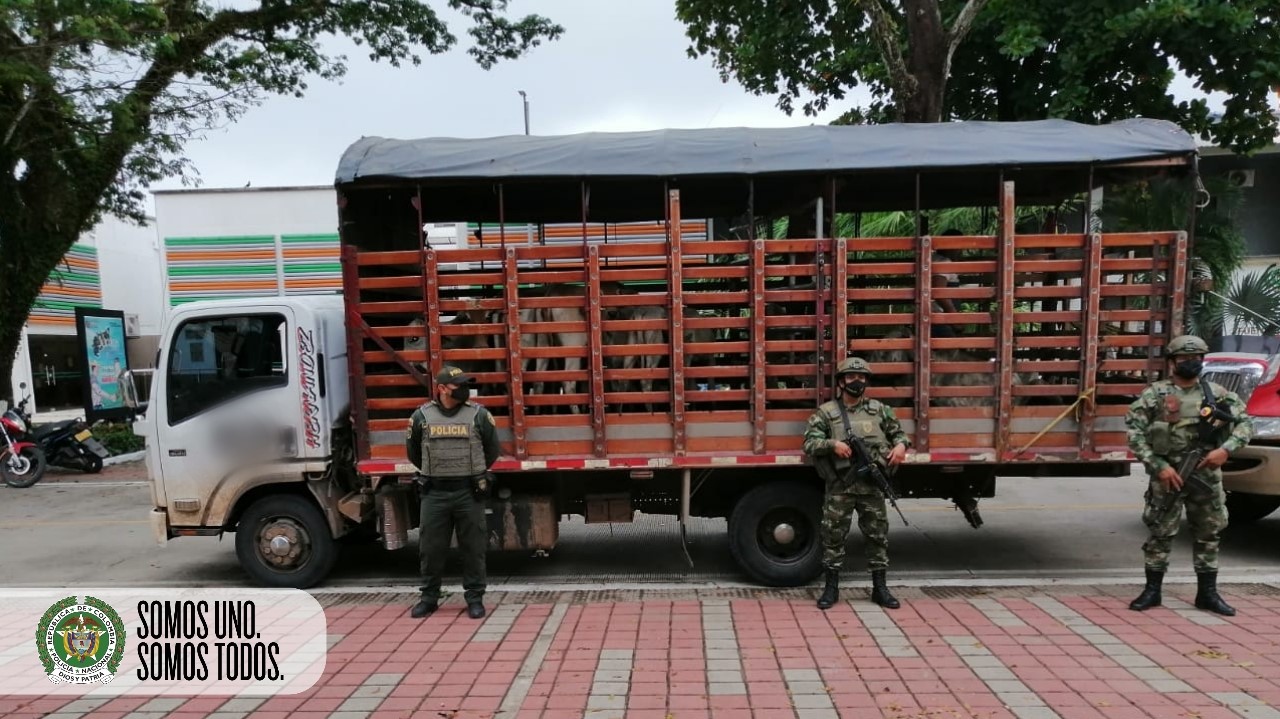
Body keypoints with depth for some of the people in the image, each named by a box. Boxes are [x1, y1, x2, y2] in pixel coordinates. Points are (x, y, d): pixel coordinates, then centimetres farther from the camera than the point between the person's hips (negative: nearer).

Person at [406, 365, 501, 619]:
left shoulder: (478, 414, -1)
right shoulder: (422, 416, 1)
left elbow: (492, 449, 11)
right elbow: (413, 451, 17)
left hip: (469, 492, -1)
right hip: (434, 492, 1)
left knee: (473, 547, 5)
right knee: (430, 547, 8)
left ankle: (475, 597, 16)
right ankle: (429, 597, 23)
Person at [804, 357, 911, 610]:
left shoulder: (879, 409, 11)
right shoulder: (826, 412, 1)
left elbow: (898, 432, 19)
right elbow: (809, 443, -4)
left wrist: (901, 445, -4)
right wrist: (832, 444, -21)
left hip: (872, 484, 3)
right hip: (840, 486, -2)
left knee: (878, 535, 8)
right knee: (833, 535, 2)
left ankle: (879, 588, 21)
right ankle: (832, 587, 15)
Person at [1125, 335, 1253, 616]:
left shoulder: (1217, 394, 6)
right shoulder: (1154, 394, -5)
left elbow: (1245, 423, 5)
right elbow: (1134, 434, -8)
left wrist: (1226, 449, -13)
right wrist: (1159, 467, -15)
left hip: (1206, 475, 4)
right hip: (1167, 475, -4)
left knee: (1208, 534, 11)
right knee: (1161, 534, 1)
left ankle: (1207, 593, 23)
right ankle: (1152, 591, 11)